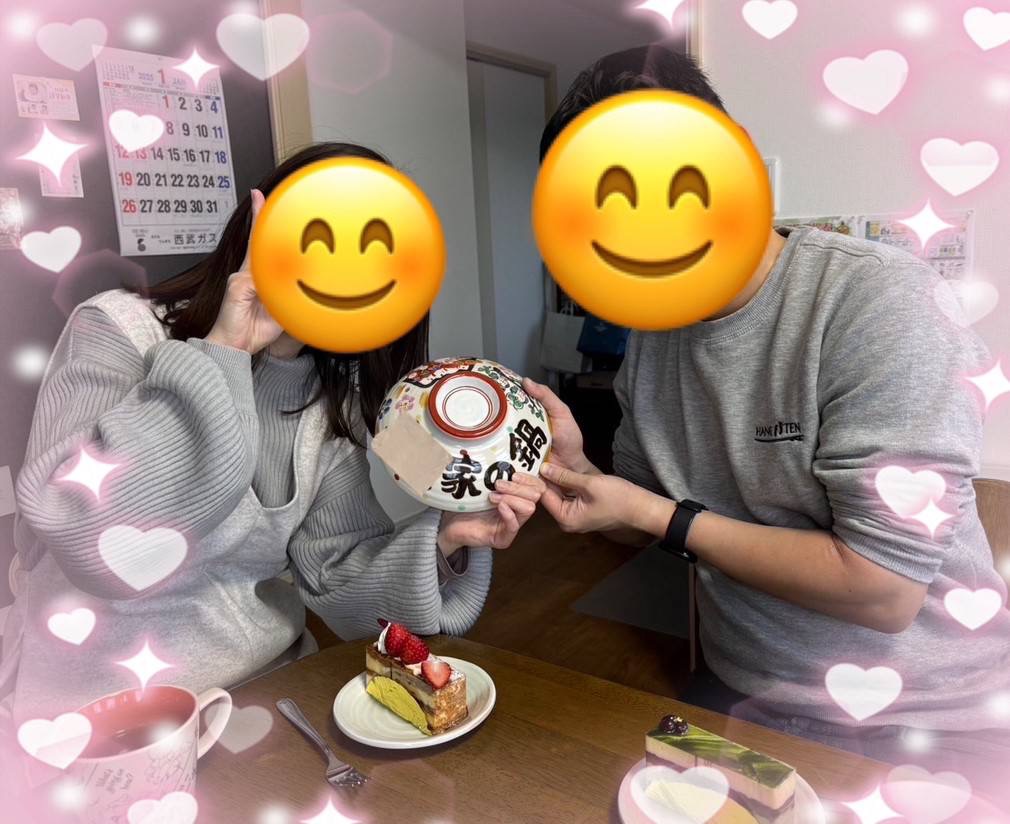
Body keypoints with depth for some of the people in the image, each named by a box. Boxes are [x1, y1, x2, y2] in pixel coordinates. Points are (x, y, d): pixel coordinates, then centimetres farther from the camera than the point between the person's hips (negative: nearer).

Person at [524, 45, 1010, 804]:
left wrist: (661, 516, -16)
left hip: (925, 724, -4)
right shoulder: (653, 327, 0)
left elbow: (881, 590, -22)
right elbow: (642, 524, 8)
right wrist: (577, 471, -11)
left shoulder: (873, 300, -20)